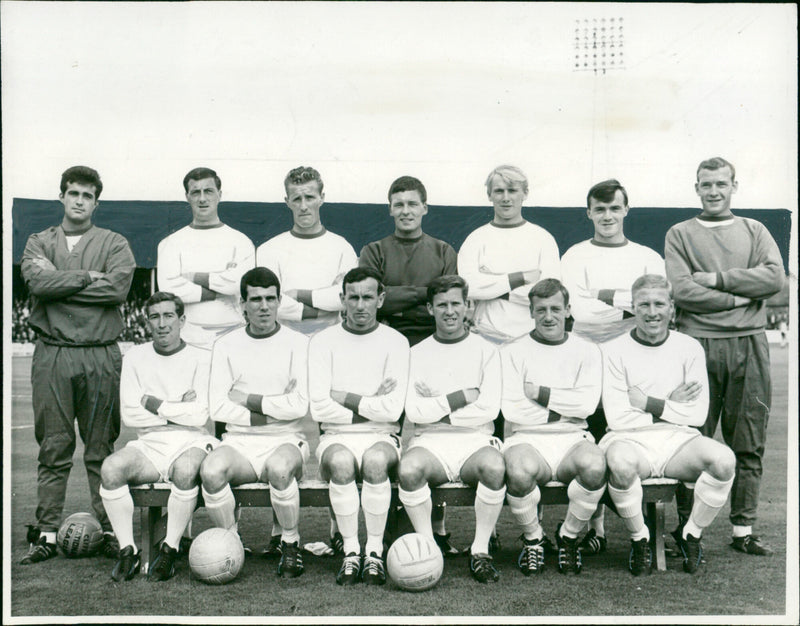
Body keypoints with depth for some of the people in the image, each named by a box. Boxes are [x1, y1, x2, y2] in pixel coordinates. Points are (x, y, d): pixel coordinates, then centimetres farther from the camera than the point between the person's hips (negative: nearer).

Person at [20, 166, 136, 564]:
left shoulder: (114, 244, 9)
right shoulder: (39, 243, 14)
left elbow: (118, 287, -9)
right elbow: (37, 281, -6)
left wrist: (60, 283, -6)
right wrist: (88, 277, -7)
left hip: (100, 355, -1)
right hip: (51, 355, 1)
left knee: (101, 450, 3)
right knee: (53, 448, 4)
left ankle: (110, 531, 10)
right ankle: (46, 534, 10)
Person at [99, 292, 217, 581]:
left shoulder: (201, 359, 2)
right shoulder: (135, 357, 11)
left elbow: (199, 416, -9)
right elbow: (129, 415, 3)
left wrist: (153, 403, -4)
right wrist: (178, 409, -2)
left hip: (190, 441, -3)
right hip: (148, 444, 3)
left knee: (185, 469, -36)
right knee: (111, 467, -27)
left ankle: (170, 549, -18)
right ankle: (128, 549, -15)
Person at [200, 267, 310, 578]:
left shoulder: (297, 344, 4)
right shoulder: (226, 345, 10)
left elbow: (299, 405, -7)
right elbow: (217, 407, 0)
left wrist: (246, 399, -4)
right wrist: (275, 410, -7)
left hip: (286, 439, -2)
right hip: (239, 441, 2)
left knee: (279, 467, -36)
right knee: (211, 469, -30)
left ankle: (291, 544, -10)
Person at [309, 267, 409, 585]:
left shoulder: (395, 342, 4)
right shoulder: (323, 341, 5)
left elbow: (392, 410, -8)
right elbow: (319, 409, -5)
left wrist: (343, 397, -5)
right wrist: (372, 405, -6)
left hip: (382, 438, 0)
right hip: (336, 438, 0)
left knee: (376, 460, -34)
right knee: (341, 462, -34)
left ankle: (375, 551, -18)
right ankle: (351, 551, -18)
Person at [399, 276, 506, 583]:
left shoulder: (486, 351, 10)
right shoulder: (417, 353, 12)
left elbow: (489, 409, -3)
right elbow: (412, 411, -1)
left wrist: (435, 410, -4)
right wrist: (462, 398, -7)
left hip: (475, 440, 0)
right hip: (430, 442, 1)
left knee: (494, 466, -34)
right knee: (409, 469, -33)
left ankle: (480, 550, -17)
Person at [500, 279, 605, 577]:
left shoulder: (587, 351, 13)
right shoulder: (512, 352, 8)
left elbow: (587, 403, -3)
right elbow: (512, 410, -4)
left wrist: (540, 393, -6)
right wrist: (564, 409, 0)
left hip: (572, 439, 2)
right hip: (528, 439, -1)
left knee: (594, 464, -33)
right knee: (520, 470, -36)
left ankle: (568, 535, -3)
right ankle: (533, 538, -3)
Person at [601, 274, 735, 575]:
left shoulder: (690, 348, 7)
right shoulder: (614, 351, 0)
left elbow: (697, 414, 1)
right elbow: (617, 418, -8)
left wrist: (649, 404, -8)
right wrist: (670, 405, -4)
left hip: (678, 439, 3)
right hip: (631, 440, -2)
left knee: (723, 458, -28)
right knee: (620, 461, -38)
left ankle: (692, 534, -2)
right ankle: (639, 539, -9)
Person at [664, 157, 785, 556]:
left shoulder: (754, 231, 17)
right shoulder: (680, 234, 10)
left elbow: (775, 277, -1)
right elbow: (683, 290, -6)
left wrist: (718, 278, -7)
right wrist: (740, 297, -6)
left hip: (749, 344, 3)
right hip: (699, 344, -2)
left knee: (748, 445, 5)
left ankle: (743, 529, 13)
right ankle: (686, 525, 9)